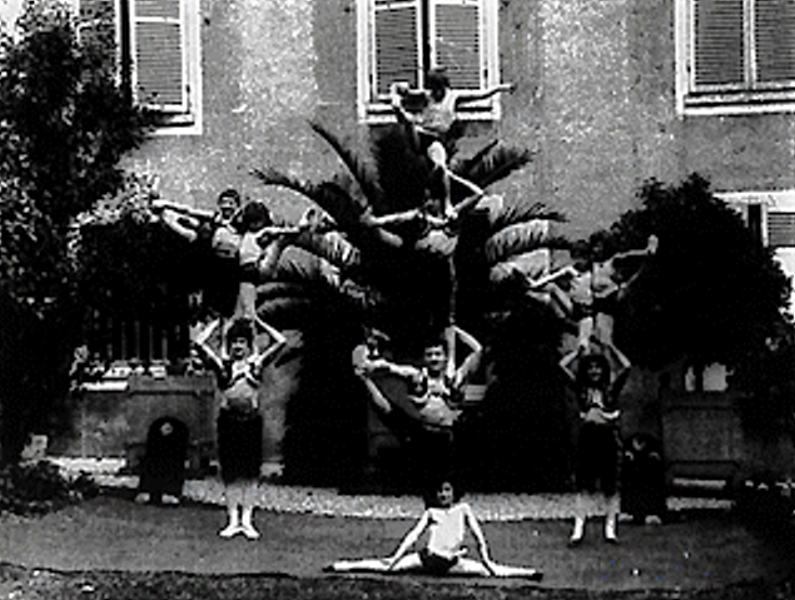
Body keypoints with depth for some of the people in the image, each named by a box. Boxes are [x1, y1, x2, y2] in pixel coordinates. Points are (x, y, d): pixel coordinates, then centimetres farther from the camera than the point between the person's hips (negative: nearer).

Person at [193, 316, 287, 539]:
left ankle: (246, 520, 9)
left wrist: (259, 323, 13)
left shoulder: (257, 362, 8)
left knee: (250, 472, 2)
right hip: (228, 420, 0)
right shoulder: (221, 364, 6)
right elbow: (200, 342, 0)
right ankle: (233, 520, 9)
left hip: (251, 420, 1)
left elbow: (281, 341, 6)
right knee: (230, 472, 2)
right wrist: (217, 323, 11)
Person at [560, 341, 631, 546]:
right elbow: (563, 365, 5)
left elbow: (626, 366, -1)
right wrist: (580, 350, 11)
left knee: (610, 487, 4)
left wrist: (611, 349, 7)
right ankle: (578, 530, 0)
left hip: (609, 438, 0)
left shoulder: (612, 388, 7)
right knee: (583, 486, -1)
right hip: (587, 437, 0)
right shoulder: (581, 387, 8)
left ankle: (610, 529, 11)